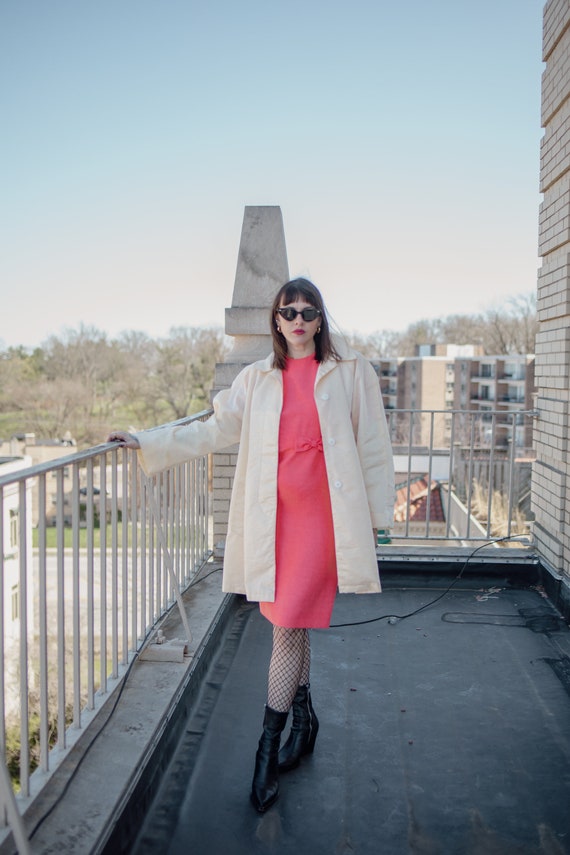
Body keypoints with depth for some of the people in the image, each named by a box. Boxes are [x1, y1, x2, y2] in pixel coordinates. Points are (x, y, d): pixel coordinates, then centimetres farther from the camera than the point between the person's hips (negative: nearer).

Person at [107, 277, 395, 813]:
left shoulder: (350, 371, 4)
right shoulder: (258, 378, 12)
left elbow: (372, 446, 5)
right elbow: (215, 431, 14)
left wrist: (376, 513, 5)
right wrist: (146, 443, 10)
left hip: (322, 515, -3)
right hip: (273, 515, 4)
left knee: (288, 625, -8)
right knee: (290, 624, 12)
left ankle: (268, 748, 4)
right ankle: (303, 719, 33)